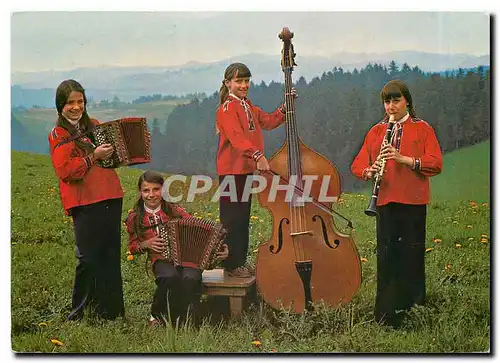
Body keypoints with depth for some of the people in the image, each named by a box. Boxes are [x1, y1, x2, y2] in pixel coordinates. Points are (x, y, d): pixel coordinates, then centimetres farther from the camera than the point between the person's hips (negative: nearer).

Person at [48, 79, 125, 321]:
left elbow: (111, 154, 34)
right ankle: (78, 313, 4)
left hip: (110, 198, 6)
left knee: (111, 256, 8)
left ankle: (112, 310, 17)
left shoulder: (93, 125, 18)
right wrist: (93, 157, -16)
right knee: (89, 258, -9)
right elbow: (65, 170, -13)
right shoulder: (58, 135, -1)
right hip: (85, 203, -6)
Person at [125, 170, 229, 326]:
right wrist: (146, 244, -4)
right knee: (170, 278, -37)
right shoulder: (135, 218, 8)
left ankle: (181, 321, -12)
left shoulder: (174, 211, 5)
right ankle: (157, 316, -11)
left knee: (191, 279, -35)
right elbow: (132, 247, 18)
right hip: (162, 260, 0)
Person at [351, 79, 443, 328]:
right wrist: (369, 171, -14)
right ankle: (386, 314, 6)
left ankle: (413, 307, 17)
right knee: (386, 256, 0)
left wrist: (404, 159, -19)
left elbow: (436, 164, -7)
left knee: (412, 254, 3)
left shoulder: (422, 129, 4)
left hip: (413, 200, -2)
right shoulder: (376, 132, 13)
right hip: (386, 200, 2)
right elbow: (357, 165, 9)